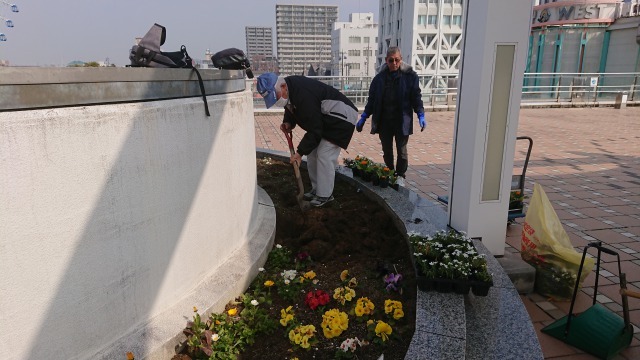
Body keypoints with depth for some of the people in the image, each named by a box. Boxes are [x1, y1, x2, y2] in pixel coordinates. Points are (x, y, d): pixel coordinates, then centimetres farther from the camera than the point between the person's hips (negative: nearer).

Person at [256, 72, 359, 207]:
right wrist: (288, 122, -6)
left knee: (324, 155, -14)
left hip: (341, 118, -10)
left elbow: (314, 129, -30)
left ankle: (325, 195, -1)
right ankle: (316, 189, 21)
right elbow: (292, 109, 15)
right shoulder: (289, 90, -7)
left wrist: (300, 152, -24)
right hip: (322, 119, 10)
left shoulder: (303, 95, -35)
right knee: (312, 152, 9)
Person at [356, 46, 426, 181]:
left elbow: (416, 97, -2)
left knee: (402, 152, 5)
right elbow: (372, 99, 6)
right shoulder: (380, 78, 2)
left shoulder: (410, 76, -4)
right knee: (387, 152, 11)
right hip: (384, 122, 3)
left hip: (402, 122, -2)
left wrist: (421, 115, -12)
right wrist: (363, 118, 3)